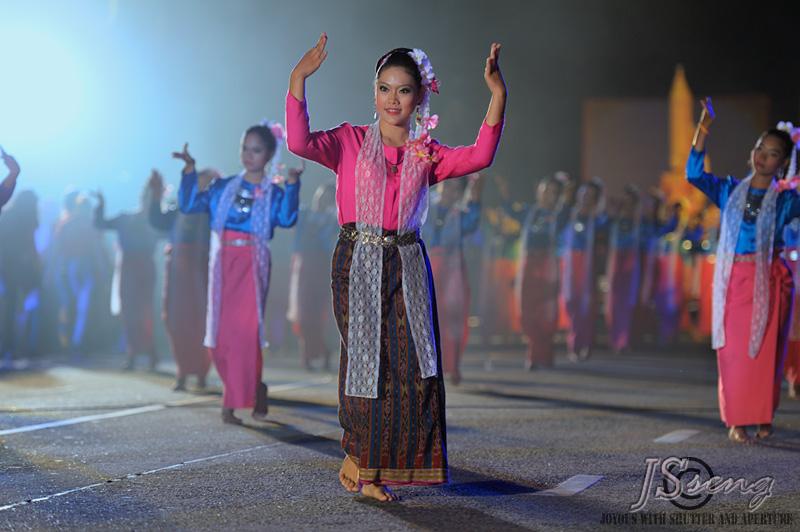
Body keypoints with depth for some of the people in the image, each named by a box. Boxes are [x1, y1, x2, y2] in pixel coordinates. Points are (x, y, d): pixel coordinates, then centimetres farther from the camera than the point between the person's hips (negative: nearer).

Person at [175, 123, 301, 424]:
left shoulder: (272, 193, 3)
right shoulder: (224, 188, 12)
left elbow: (286, 219, -16)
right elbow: (189, 205, 7)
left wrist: (292, 184, -24)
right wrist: (190, 172, -1)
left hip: (252, 267, -3)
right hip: (224, 265, 4)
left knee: (245, 331, -11)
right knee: (222, 333, 3)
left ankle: (232, 404, -2)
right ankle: (254, 391, 19)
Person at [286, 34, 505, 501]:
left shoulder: (427, 154, 10)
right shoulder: (351, 142, 5)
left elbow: (480, 156, -8)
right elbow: (301, 143, -14)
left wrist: (498, 94, -17)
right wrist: (298, 80, -22)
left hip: (407, 265, 3)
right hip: (358, 262, -3)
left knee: (411, 362, -3)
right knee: (365, 357, -4)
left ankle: (368, 467, 10)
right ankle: (359, 463, 11)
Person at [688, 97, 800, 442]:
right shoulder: (730, 191, 9)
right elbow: (694, 173, -1)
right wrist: (703, 128, -9)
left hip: (769, 281, -1)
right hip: (734, 281, 1)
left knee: (765, 350, -1)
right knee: (734, 350, -1)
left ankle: (763, 417, 11)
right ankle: (736, 421, 5)